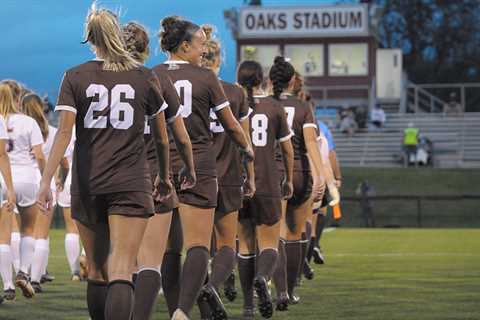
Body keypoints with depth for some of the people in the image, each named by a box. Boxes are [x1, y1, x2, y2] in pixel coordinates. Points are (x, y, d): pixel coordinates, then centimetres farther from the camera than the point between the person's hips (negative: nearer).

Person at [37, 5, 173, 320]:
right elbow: (162, 138, 11)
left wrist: (46, 181, -8)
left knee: (97, 271, 15)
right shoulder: (145, 78, 3)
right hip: (131, 184, -1)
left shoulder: (75, 78, 2)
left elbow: (64, 132, -7)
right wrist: (165, 177, 25)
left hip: (86, 187, 1)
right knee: (121, 274, -10)